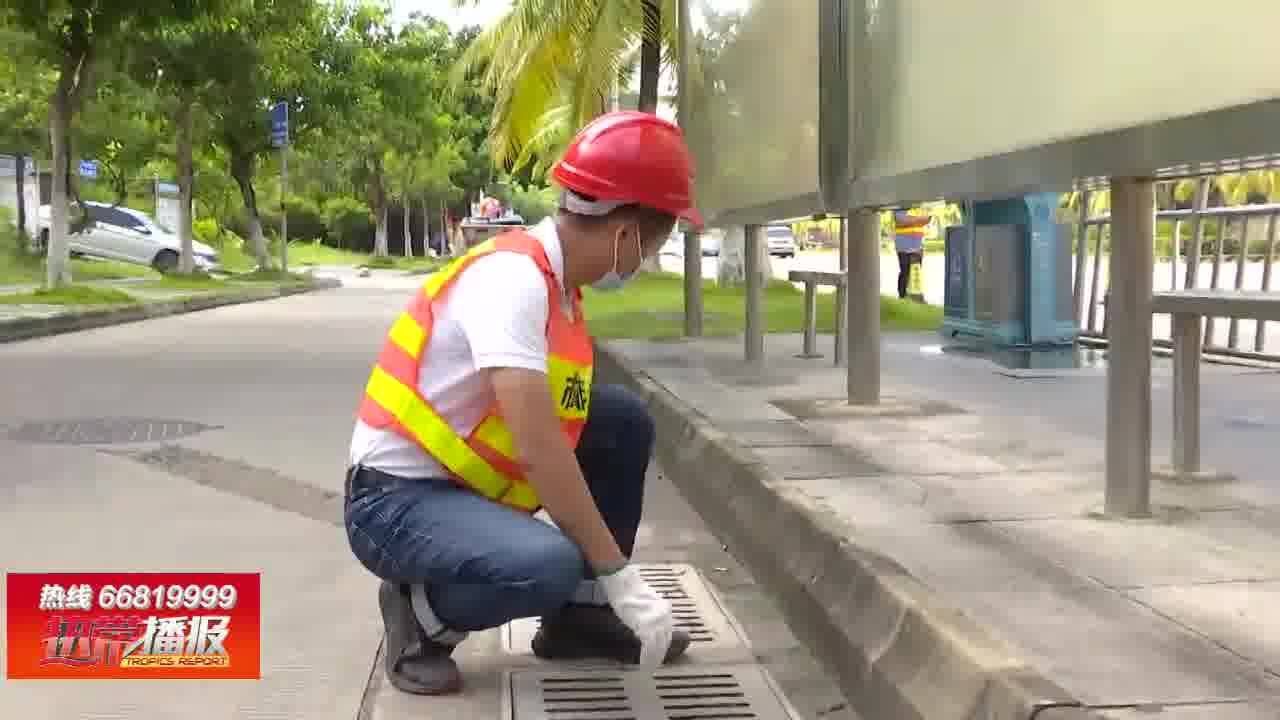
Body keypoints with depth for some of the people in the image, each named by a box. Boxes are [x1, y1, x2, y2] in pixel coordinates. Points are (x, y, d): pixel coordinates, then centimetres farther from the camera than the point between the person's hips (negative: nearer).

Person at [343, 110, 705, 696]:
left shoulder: (557, 280, 3)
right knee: (550, 565, -33)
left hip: (472, 483, 9)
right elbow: (538, 449, -30)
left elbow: (558, 429, 9)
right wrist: (620, 577, -24)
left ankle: (582, 614, 11)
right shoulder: (512, 277, -25)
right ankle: (420, 613, -2)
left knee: (623, 419, -1)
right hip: (396, 501, -9)